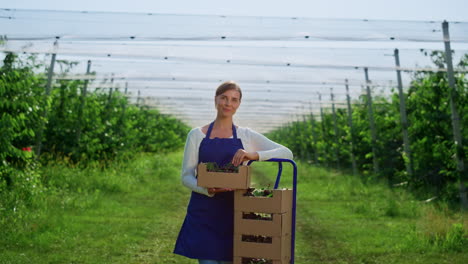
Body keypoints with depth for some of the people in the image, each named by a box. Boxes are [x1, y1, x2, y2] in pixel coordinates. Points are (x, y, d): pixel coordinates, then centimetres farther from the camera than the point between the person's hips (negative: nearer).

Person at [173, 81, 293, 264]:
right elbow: (186, 176, 1)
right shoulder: (196, 135, 5)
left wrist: (254, 155, -18)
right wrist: (207, 190, -20)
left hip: (233, 212, 1)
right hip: (203, 213, -1)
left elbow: (287, 153, -2)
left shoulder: (246, 135, 6)